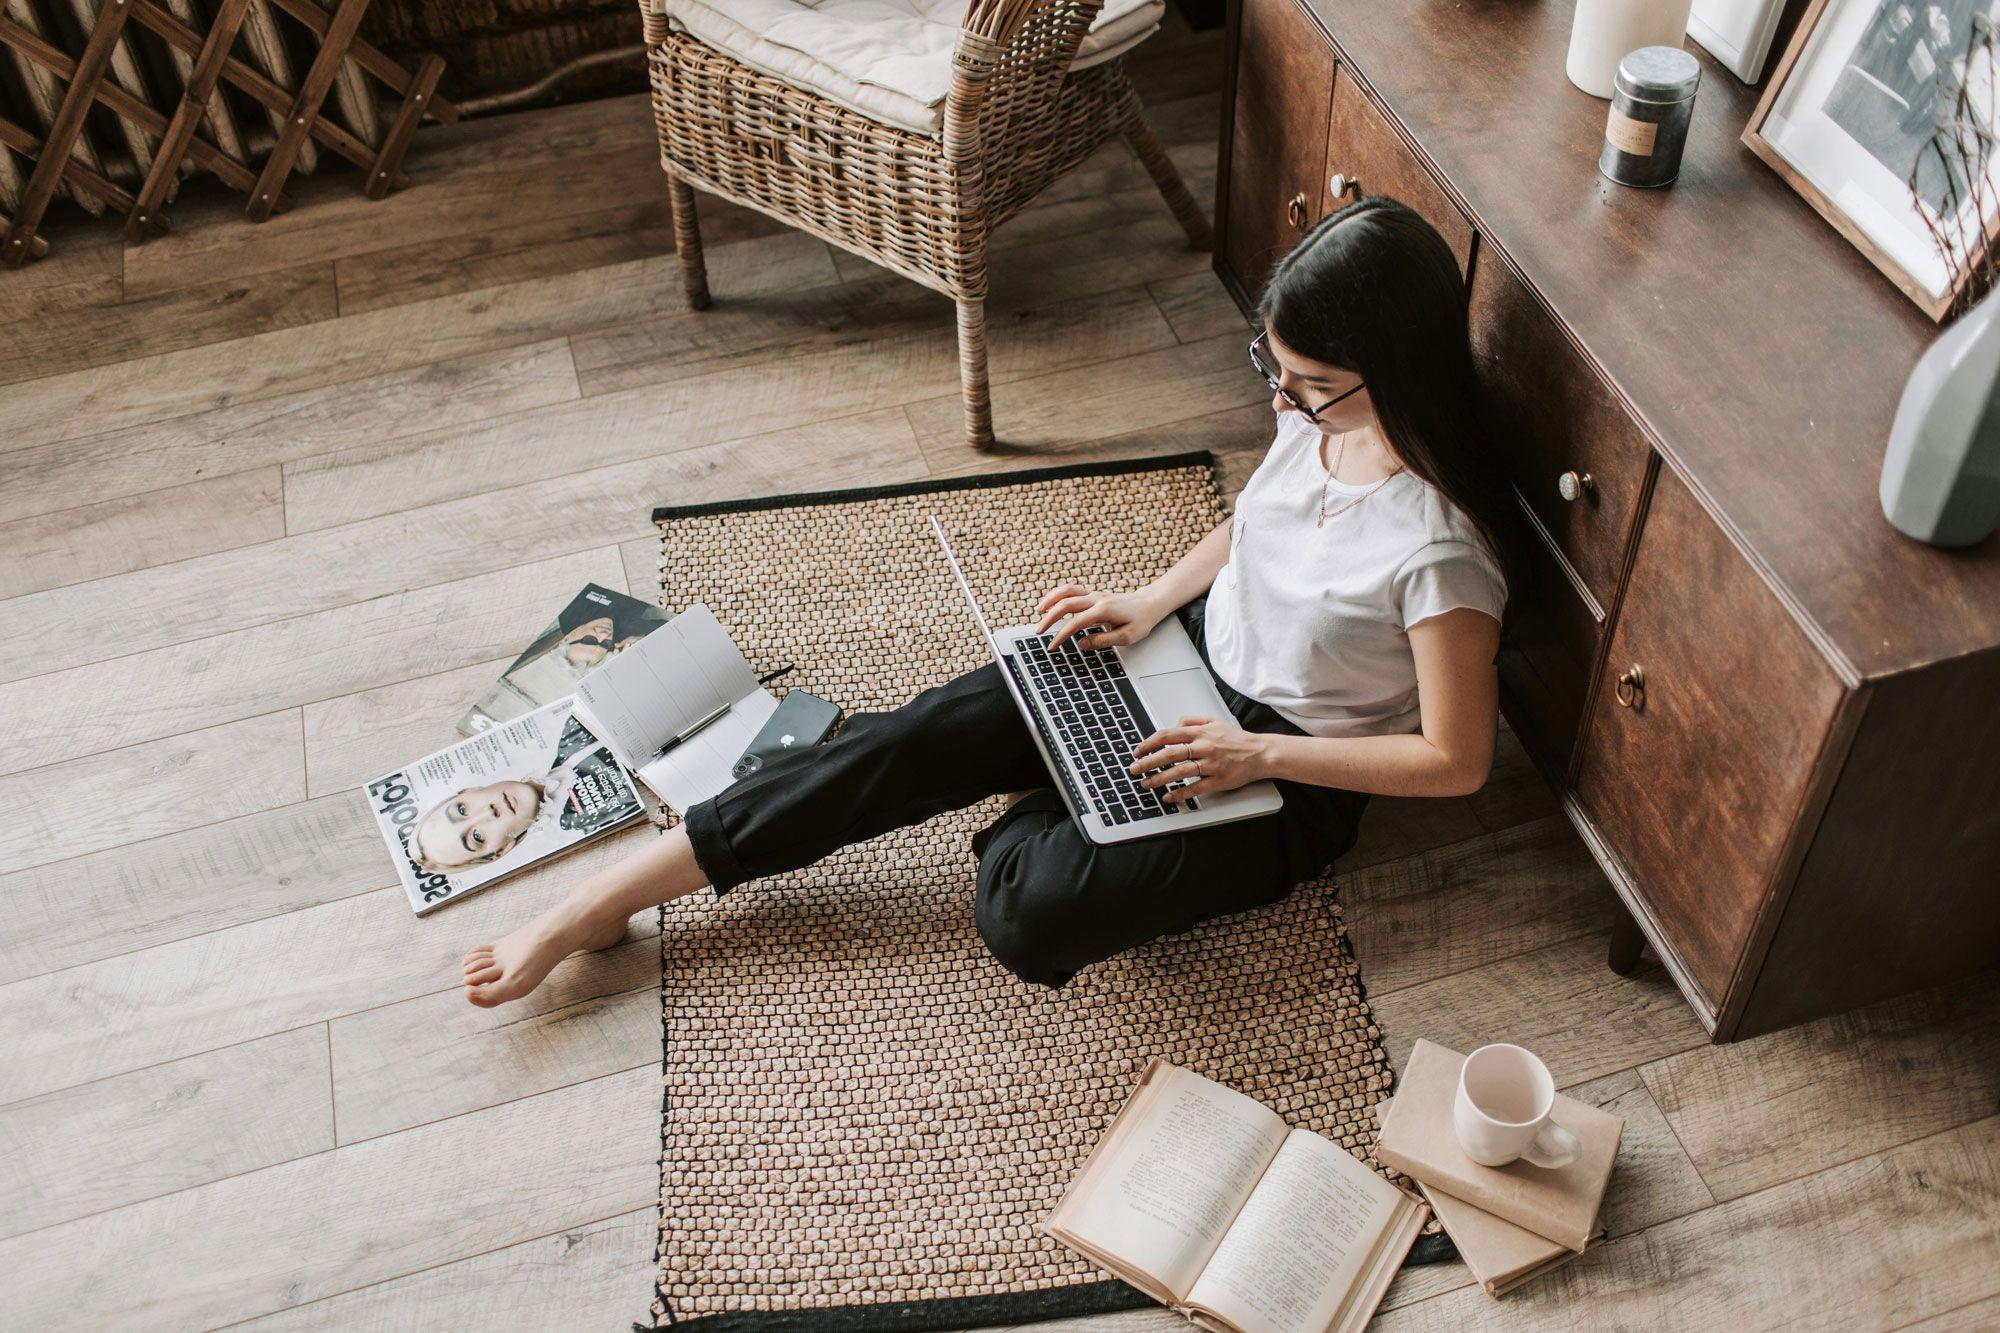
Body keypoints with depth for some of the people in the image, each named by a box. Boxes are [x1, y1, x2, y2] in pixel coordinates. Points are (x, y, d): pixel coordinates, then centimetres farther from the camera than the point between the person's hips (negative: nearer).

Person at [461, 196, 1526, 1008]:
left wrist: (1256, 753, -21)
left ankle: (1045, 819, 10)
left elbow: (1456, 760, -20)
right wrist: (1149, 602, -1)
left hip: (1290, 779, -6)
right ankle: (591, 909, -5)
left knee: (1028, 920, -29)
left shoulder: (1438, 546, -29)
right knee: (908, 743, -11)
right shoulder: (1313, 411, -7)